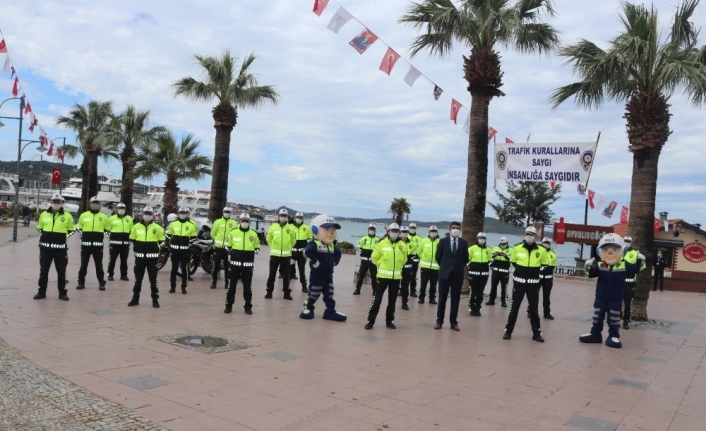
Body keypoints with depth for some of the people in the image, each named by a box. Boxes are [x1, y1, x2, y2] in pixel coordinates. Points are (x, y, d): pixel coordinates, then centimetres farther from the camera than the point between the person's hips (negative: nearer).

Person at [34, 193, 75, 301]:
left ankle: (62, 293, 12)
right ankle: (41, 292, 17)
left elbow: (71, 230, 8)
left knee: (61, 272, 4)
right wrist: (44, 236, 7)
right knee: (43, 270, 8)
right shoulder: (44, 214, 6)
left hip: (60, 248, -2)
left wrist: (64, 237, -3)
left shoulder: (67, 216, -1)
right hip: (46, 247, 2)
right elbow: (39, 227, 19)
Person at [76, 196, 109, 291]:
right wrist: (83, 235, 1)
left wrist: (101, 234, -3)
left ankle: (101, 283, 11)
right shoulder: (83, 215, 6)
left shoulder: (103, 216, 4)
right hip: (86, 243, 1)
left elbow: (107, 229, 11)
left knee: (99, 265, 5)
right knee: (83, 264, 6)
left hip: (98, 244, -1)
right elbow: (79, 228, 15)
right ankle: (81, 282, 15)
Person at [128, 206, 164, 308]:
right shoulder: (136, 227, 3)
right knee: (138, 279, 11)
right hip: (140, 256, 2)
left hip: (152, 257, -2)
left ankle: (155, 300, 10)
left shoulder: (158, 228, -2)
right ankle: (135, 299, 21)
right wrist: (135, 250, 7)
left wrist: (156, 251, 0)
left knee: (153, 279, 2)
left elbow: (161, 241, 4)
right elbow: (133, 240, 14)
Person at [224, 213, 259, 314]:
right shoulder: (233, 232, -1)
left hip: (248, 264, 1)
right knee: (231, 285, 5)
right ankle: (229, 305, 16)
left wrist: (253, 253, -2)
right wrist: (231, 252, 0)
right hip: (235, 263, 0)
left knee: (247, 286, 6)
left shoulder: (253, 234, 3)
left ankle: (248, 306, 15)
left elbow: (257, 247, 12)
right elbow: (227, 245, 11)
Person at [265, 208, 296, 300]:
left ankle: (287, 293, 16)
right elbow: (269, 239, 10)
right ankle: (269, 292, 13)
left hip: (286, 255, 1)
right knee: (272, 274, 3)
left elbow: (293, 240, 11)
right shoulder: (273, 227, -3)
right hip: (274, 254, 0)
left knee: (286, 275, 7)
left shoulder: (291, 228, -2)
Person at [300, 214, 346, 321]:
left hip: (328, 275, 7)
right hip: (317, 275, -7)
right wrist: (316, 262, -27)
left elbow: (338, 253, 26)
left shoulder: (332, 246, 8)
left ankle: (331, 311, 17)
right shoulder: (315, 244, -17)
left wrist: (334, 262, 11)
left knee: (329, 294, 10)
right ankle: (307, 309, 19)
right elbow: (307, 252, -32)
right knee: (313, 293, 3)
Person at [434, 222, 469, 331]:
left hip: (458, 274, 1)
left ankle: (453, 322, 13)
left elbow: (465, 258, 11)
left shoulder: (464, 243, 2)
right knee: (442, 298, 4)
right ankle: (439, 321, 12)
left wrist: (459, 267, 12)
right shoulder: (443, 241, 0)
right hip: (445, 273, -1)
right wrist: (444, 266, 10)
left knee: (455, 299, 5)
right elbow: (438, 256, 8)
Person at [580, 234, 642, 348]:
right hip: (601, 296, 2)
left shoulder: (624, 265, -7)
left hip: (616, 298, -1)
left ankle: (613, 336, 15)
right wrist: (588, 266, -26)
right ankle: (595, 334, 20)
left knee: (614, 318, 5)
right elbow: (590, 274, -8)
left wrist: (639, 261, -20)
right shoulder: (599, 265, -7)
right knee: (598, 316, 10)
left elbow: (634, 270, -6)